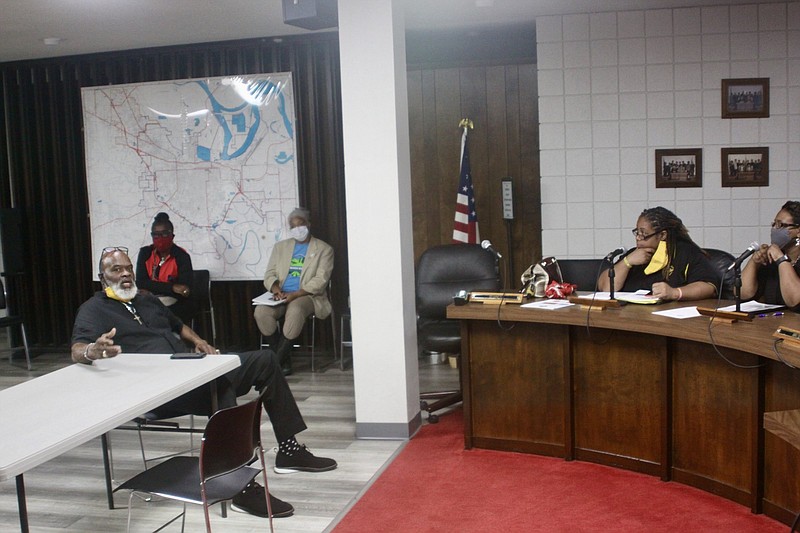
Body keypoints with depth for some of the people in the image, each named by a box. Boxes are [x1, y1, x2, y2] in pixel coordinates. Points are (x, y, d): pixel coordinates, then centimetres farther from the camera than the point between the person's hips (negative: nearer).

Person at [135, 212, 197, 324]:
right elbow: (141, 283, -10)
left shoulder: (182, 256, -6)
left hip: (174, 306, -1)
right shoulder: (145, 253, 4)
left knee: (191, 305, -33)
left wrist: (153, 288, -19)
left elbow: (185, 290, -17)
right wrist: (172, 288, -21)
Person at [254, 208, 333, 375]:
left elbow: (321, 279, -6)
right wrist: (276, 290, -11)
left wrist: (295, 294, -19)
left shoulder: (324, 249, 5)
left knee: (295, 310, -39)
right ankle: (285, 360, -17)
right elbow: (269, 274, 13)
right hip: (281, 296, 4)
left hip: (308, 296, -4)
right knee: (261, 311, -28)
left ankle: (276, 361, -26)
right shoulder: (280, 246, 19)